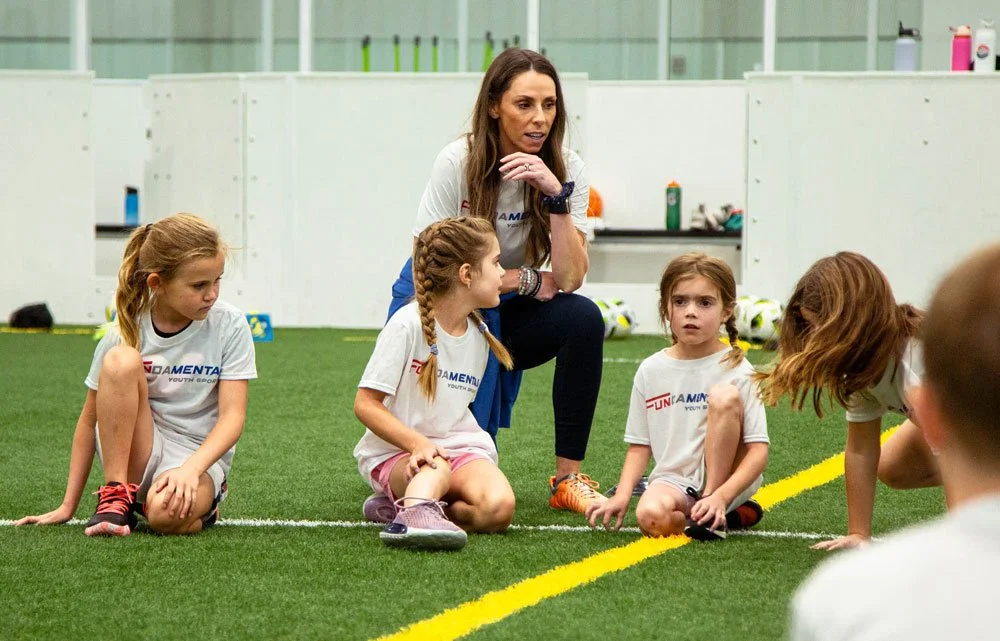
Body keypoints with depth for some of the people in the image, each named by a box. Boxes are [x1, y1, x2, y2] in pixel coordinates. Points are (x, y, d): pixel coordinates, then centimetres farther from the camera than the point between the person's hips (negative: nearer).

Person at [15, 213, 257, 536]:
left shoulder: (229, 325, -6)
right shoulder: (126, 331, -4)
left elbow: (232, 415, -11)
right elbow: (90, 420, 4)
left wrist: (190, 469, -29)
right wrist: (68, 506, 2)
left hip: (201, 459, -1)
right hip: (134, 454, 1)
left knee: (167, 513, -40)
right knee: (121, 360, -26)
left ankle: (204, 505, 0)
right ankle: (116, 498, -20)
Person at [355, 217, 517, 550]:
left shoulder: (479, 332, 9)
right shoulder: (408, 325, -11)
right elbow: (365, 404, -13)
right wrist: (418, 444, -25)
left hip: (457, 447, 5)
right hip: (394, 451, -5)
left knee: (498, 507, -26)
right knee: (436, 470, -39)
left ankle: (402, 504, -16)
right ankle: (418, 510, -66)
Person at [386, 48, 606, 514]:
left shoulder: (565, 169, -11)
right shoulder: (459, 162, -17)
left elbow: (569, 279, -20)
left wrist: (556, 196, -30)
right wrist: (528, 280, -15)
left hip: (506, 318, 3)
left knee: (584, 318, -28)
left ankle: (568, 477, -19)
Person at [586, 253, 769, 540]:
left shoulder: (736, 371, -5)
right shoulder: (651, 371, 7)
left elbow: (759, 450, -11)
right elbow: (640, 445, 11)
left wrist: (720, 496, -26)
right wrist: (621, 496, -7)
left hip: (726, 477, -2)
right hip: (673, 482, 2)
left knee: (724, 396, -26)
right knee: (650, 516, -35)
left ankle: (715, 509, -17)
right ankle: (734, 514, -5)